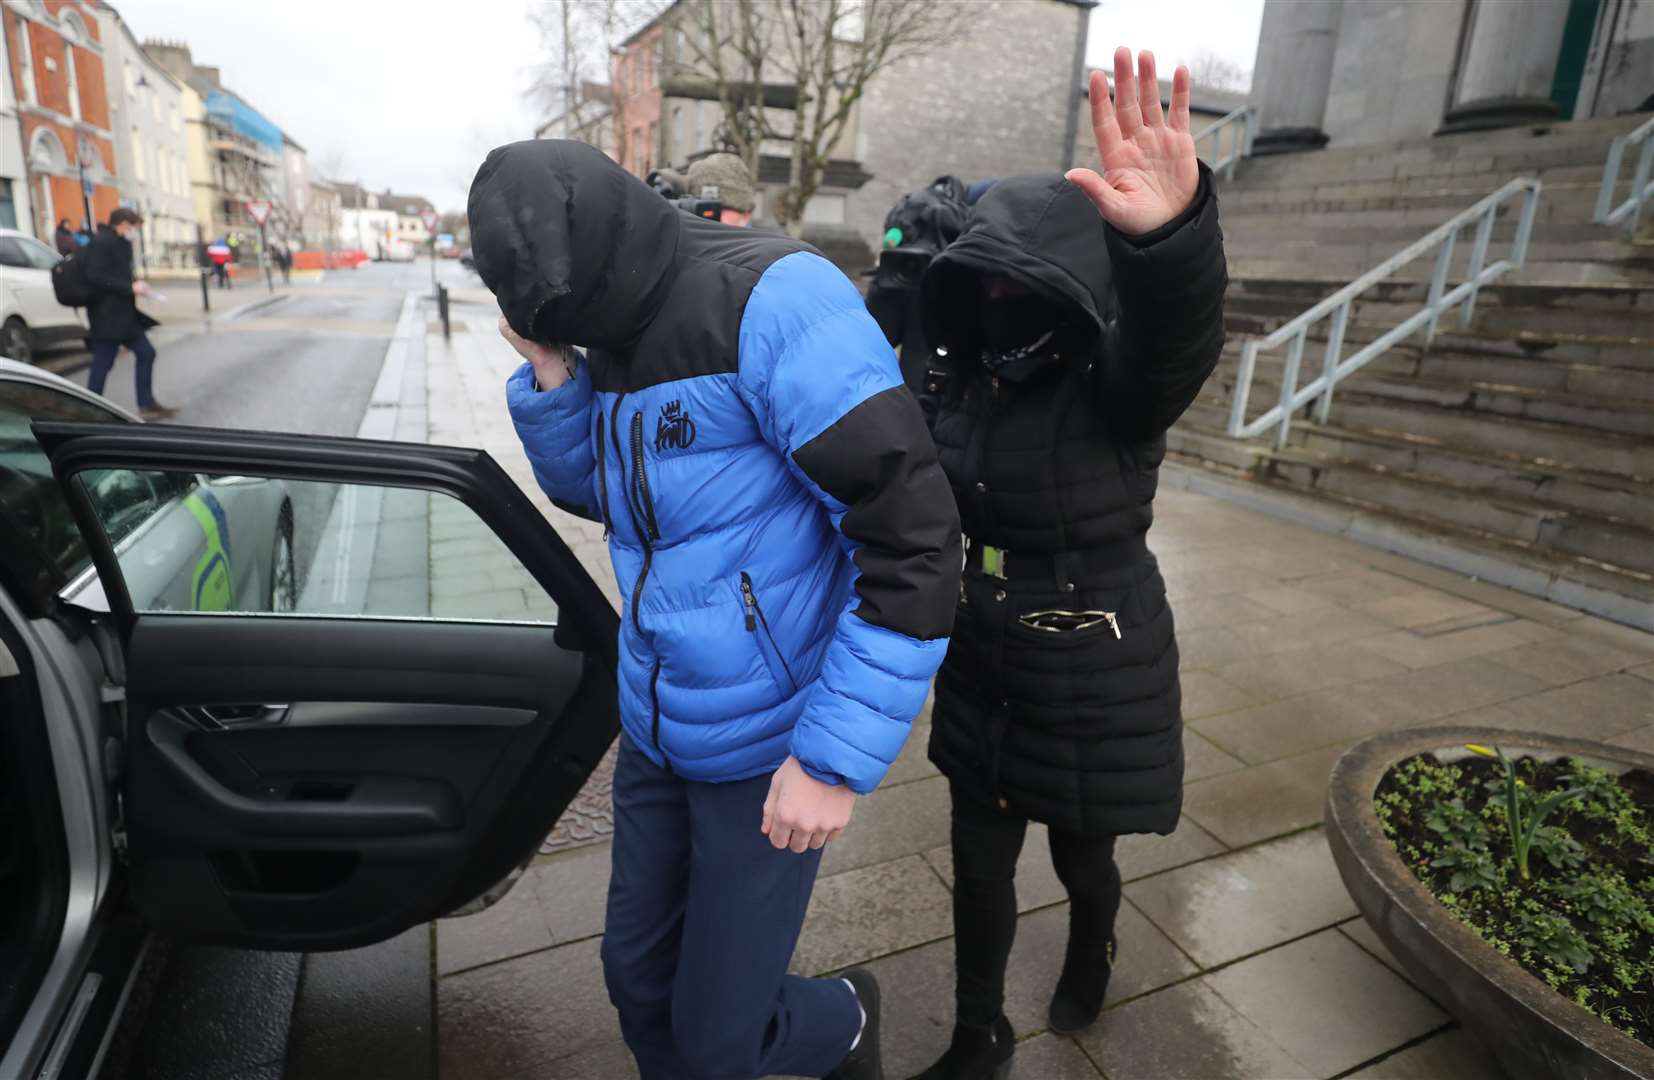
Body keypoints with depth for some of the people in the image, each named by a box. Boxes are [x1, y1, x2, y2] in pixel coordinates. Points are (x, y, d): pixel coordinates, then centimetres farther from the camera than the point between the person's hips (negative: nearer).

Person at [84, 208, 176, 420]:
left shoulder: (119, 244, 15)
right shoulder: (101, 242, -14)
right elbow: (95, 277, -22)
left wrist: (134, 287, 5)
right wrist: (130, 288, -21)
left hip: (123, 313, 9)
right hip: (107, 315, -9)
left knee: (146, 353, 11)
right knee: (102, 363, -3)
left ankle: (147, 405, 17)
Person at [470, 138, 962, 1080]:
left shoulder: (771, 300, -20)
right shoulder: (622, 329, 5)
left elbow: (915, 535, -24)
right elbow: (589, 490, 18)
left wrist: (837, 758, -23)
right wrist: (552, 376, -2)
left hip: (770, 746, -7)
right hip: (656, 729, 7)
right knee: (639, 979, 19)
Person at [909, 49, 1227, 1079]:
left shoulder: (1118, 378, -19)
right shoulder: (967, 374, -2)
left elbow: (1178, 337, -43)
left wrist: (1171, 237, -62)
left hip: (1094, 674, -4)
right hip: (981, 666, 5)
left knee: (1079, 848, 19)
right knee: (979, 861, 15)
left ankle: (1094, 946, 56)